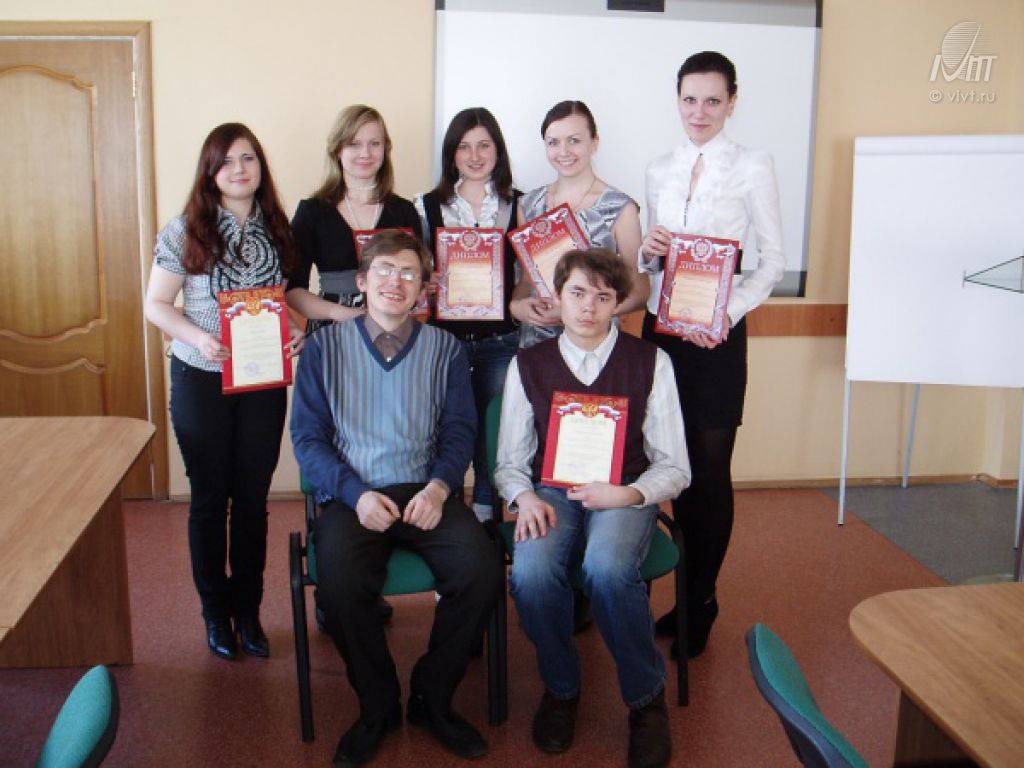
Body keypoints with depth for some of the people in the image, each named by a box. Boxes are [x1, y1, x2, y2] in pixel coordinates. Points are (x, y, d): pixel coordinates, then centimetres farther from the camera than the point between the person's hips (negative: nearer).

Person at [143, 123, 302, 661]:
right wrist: (199, 338, -22)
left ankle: (248, 609, 26)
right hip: (201, 380, -3)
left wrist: (296, 330, -8)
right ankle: (215, 612, 26)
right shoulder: (185, 231, -7)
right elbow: (156, 304, -5)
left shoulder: (276, 229, 3)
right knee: (209, 499, 9)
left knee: (252, 497, 11)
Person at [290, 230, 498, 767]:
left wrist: (439, 487, -13)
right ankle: (378, 707, -2)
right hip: (353, 496, -1)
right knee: (339, 581, -31)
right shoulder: (324, 346, 8)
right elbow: (307, 436, 3)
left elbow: (459, 431, 8)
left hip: (425, 493, 1)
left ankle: (432, 698, 0)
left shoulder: (445, 349, 12)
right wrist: (356, 494, -13)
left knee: (481, 569, -26)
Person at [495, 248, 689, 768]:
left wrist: (627, 494, -15)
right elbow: (509, 462, 13)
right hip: (552, 492, 2)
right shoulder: (528, 365, 8)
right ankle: (560, 687, 1)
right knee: (531, 572, -31)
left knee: (607, 568, -35)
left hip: (625, 495, -1)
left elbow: (674, 468, 5)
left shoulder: (649, 362, 4)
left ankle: (646, 698, -6)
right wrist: (526, 498, -10)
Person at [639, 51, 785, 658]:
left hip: (717, 334, -4)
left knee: (710, 469, 0)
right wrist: (649, 251, -5)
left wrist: (728, 314, -17)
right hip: (661, 326, 4)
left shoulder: (752, 167, -2)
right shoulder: (660, 170, 12)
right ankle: (688, 589, 22)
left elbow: (773, 261, -3)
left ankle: (703, 601, 15)